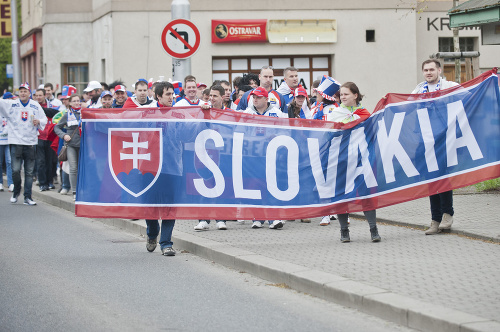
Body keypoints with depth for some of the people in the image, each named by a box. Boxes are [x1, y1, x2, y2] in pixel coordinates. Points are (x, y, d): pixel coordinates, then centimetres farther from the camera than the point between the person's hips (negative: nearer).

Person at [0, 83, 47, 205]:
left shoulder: (36, 106, 7)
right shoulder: (10, 104, 2)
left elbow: (44, 120, 13)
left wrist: (39, 121, -8)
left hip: (31, 142, 2)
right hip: (15, 142, -2)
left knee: (29, 172, 5)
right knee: (15, 170, -9)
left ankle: (28, 197, 12)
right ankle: (16, 191, 16)